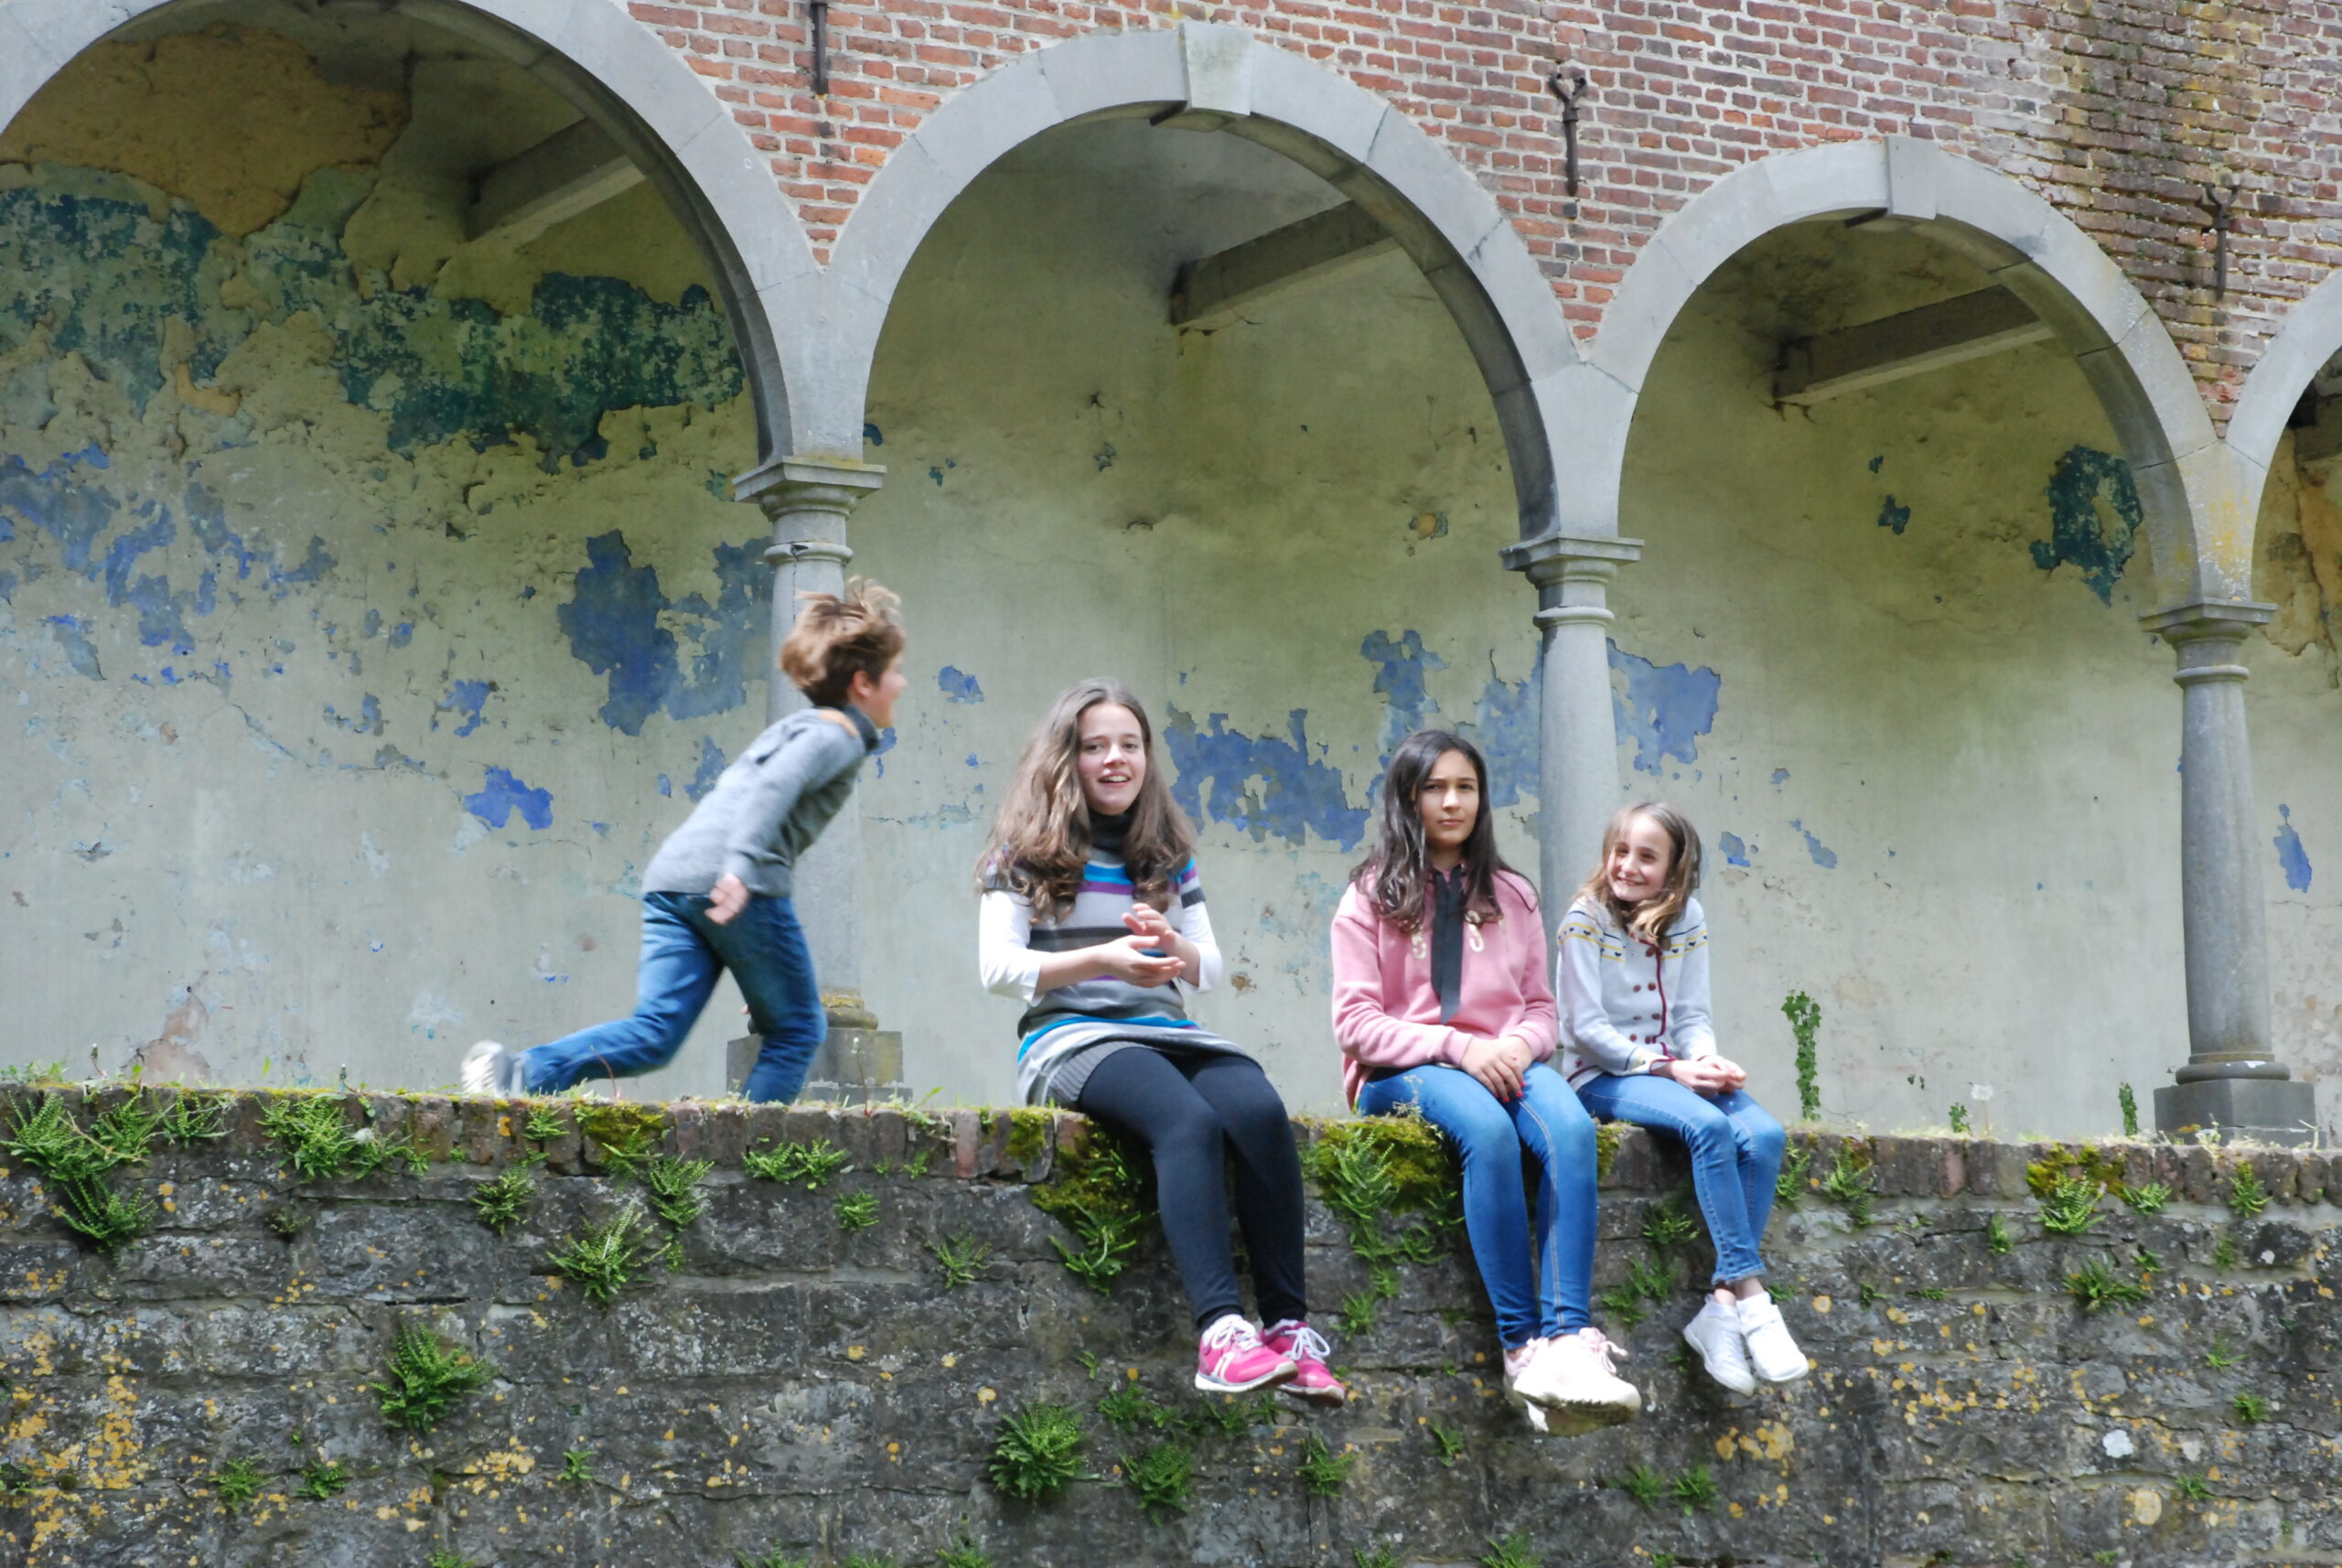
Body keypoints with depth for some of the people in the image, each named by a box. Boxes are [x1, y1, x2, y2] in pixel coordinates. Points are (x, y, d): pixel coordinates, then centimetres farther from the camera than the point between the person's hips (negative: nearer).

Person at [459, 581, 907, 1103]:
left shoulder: (796, 727, 34)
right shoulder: (838, 734, 5)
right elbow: (775, 786, -15)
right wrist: (743, 865, -28)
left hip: (671, 875, 8)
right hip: (733, 883, -8)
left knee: (656, 1031, -5)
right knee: (796, 1029, 7)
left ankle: (521, 1071, -24)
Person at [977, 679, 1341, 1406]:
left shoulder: (1168, 854, 21)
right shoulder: (1027, 852, 8)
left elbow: (1209, 969, 17)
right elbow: (998, 966, -3)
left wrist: (1175, 946, -8)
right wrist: (1102, 959, -17)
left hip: (1167, 1030, 4)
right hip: (1072, 1036, -4)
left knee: (1260, 1111, -30)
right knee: (1188, 1121, -36)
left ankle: (1289, 1326, -32)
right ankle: (1220, 1331, -47)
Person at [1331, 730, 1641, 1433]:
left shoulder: (1511, 896, 21)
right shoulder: (1372, 895, 9)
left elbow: (1539, 1007, 18)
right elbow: (1356, 1023, -1)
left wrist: (1519, 1044, -8)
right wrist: (1456, 1047, -16)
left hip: (1503, 1063, 3)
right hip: (1404, 1073, -3)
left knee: (1571, 1129, -33)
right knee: (1488, 1130, -39)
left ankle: (1568, 1341, -45)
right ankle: (1522, 1343, -39)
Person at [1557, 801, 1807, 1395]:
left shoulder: (1686, 920, 9)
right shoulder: (1587, 918, -6)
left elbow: (1692, 1016, 8)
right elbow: (1586, 1027, -10)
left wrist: (1708, 1062, -15)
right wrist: (1668, 1069, -17)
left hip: (1674, 1069, 5)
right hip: (1603, 1077, -5)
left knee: (1764, 1135, -23)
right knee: (1708, 1126, -33)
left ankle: (1721, 1307, -24)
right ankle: (1751, 1297, -32)